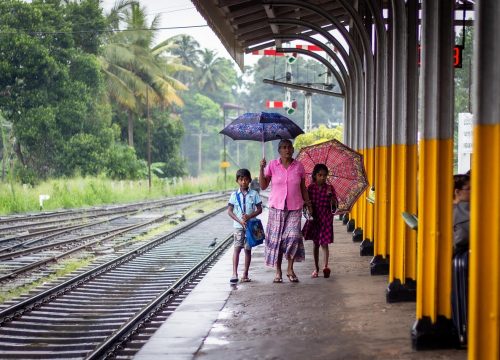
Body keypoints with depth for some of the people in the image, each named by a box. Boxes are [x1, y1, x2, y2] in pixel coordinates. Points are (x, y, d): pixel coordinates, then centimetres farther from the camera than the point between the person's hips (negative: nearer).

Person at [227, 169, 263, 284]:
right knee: (237, 248, -9)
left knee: (248, 249, 5)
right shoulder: (235, 195, 2)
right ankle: (234, 274, -14)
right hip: (238, 226, -1)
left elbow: (259, 209, 1)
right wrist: (240, 220, -13)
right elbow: (229, 211, -1)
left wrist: (249, 216, -14)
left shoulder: (254, 194, 2)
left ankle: (245, 274, 11)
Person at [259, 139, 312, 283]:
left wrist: (308, 203, 9)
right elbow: (263, 186, -1)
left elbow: (303, 188, 13)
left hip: (294, 208, 0)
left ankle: (290, 269, 3)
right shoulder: (272, 165, 2)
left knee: (293, 236, -12)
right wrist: (262, 168, -11)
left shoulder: (298, 166, 6)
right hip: (277, 207, 0)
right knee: (276, 237, 0)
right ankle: (278, 271, 9)